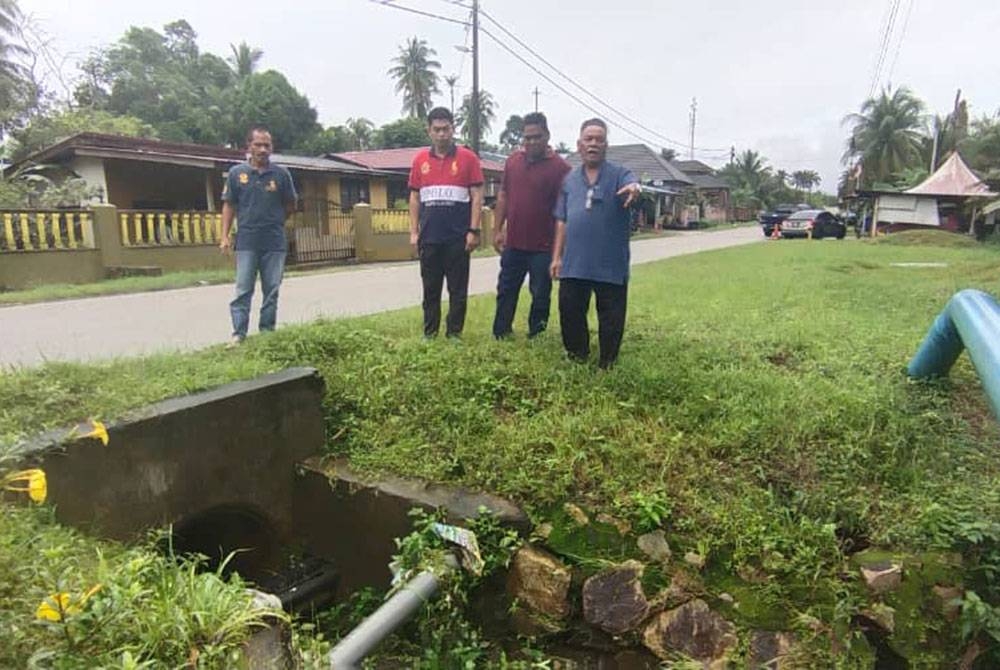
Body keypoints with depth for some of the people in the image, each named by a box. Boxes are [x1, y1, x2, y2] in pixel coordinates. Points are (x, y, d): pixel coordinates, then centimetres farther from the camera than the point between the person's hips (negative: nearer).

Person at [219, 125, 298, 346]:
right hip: (246, 242, 0)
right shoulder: (237, 173, 2)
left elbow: (291, 206, 12)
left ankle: (267, 332, 16)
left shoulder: (281, 174, 2)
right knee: (243, 290, 0)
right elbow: (229, 205, 5)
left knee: (271, 291, 6)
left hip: (275, 243, 1)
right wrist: (225, 236, -1)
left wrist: (273, 222, 12)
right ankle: (239, 333, 4)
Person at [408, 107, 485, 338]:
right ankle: (429, 334, 20)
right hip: (429, 237, 3)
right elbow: (414, 198, 11)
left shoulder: (468, 158, 0)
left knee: (458, 289, 4)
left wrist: (474, 230, -9)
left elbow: (477, 196, -2)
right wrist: (413, 231, 5)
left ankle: (454, 334, 14)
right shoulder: (420, 159, 8)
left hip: (458, 237, -3)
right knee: (430, 288, 10)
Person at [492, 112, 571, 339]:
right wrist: (498, 230, 8)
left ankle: (535, 337, 21)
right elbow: (503, 196, 13)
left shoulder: (559, 167, -8)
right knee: (506, 291, 13)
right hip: (513, 243, 5)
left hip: (543, 246, -4)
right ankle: (500, 335, 25)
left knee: (540, 295, 7)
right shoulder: (513, 160, 7)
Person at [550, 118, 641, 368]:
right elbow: (562, 221, 11)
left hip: (611, 264, -3)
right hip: (574, 263, 3)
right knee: (570, 312, 9)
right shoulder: (570, 179, 10)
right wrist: (557, 256, 7)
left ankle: (607, 364, 21)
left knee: (611, 318, 6)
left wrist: (635, 189, -49)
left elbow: (632, 185, -25)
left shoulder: (620, 174, -1)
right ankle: (577, 357, 28)